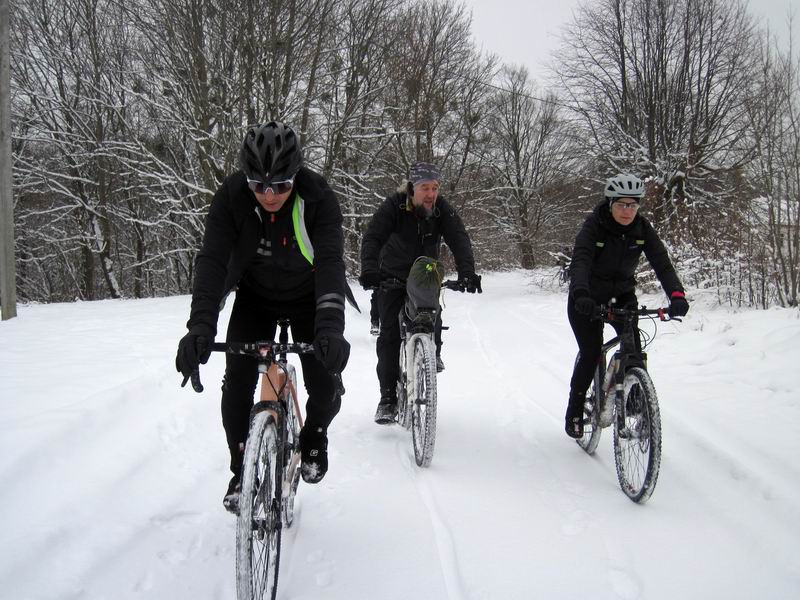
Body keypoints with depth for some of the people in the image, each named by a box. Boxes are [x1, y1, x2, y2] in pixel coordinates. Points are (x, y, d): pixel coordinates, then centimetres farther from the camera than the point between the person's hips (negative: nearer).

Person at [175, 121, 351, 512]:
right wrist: (201, 326, -48)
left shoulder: (319, 198, -29)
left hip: (307, 299, -1)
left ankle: (314, 436, 23)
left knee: (325, 385, -11)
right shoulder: (230, 197, -26)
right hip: (254, 297, 1)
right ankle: (242, 470, 8)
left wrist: (330, 327, -54)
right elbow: (212, 260, -33)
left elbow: (330, 262, -39)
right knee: (237, 382, -12)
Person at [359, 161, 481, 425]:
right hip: (393, 278, -2)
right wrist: (369, 269, -47)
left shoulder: (442, 209, -13)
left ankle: (434, 353, 17)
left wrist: (467, 272, -39)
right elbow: (372, 238, -29)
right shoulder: (393, 206, -20)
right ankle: (388, 398, -7)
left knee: (432, 322, -18)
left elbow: (459, 240, -22)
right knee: (390, 334, -10)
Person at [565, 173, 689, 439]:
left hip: (621, 295, 3)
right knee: (591, 353, -15)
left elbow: (661, 262, -20)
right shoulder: (594, 226, -21)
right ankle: (574, 412, 3)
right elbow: (580, 262, -35)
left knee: (633, 347, -18)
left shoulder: (642, 229, -10)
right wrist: (581, 294, -55)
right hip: (588, 299, -3)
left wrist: (677, 295, -38)